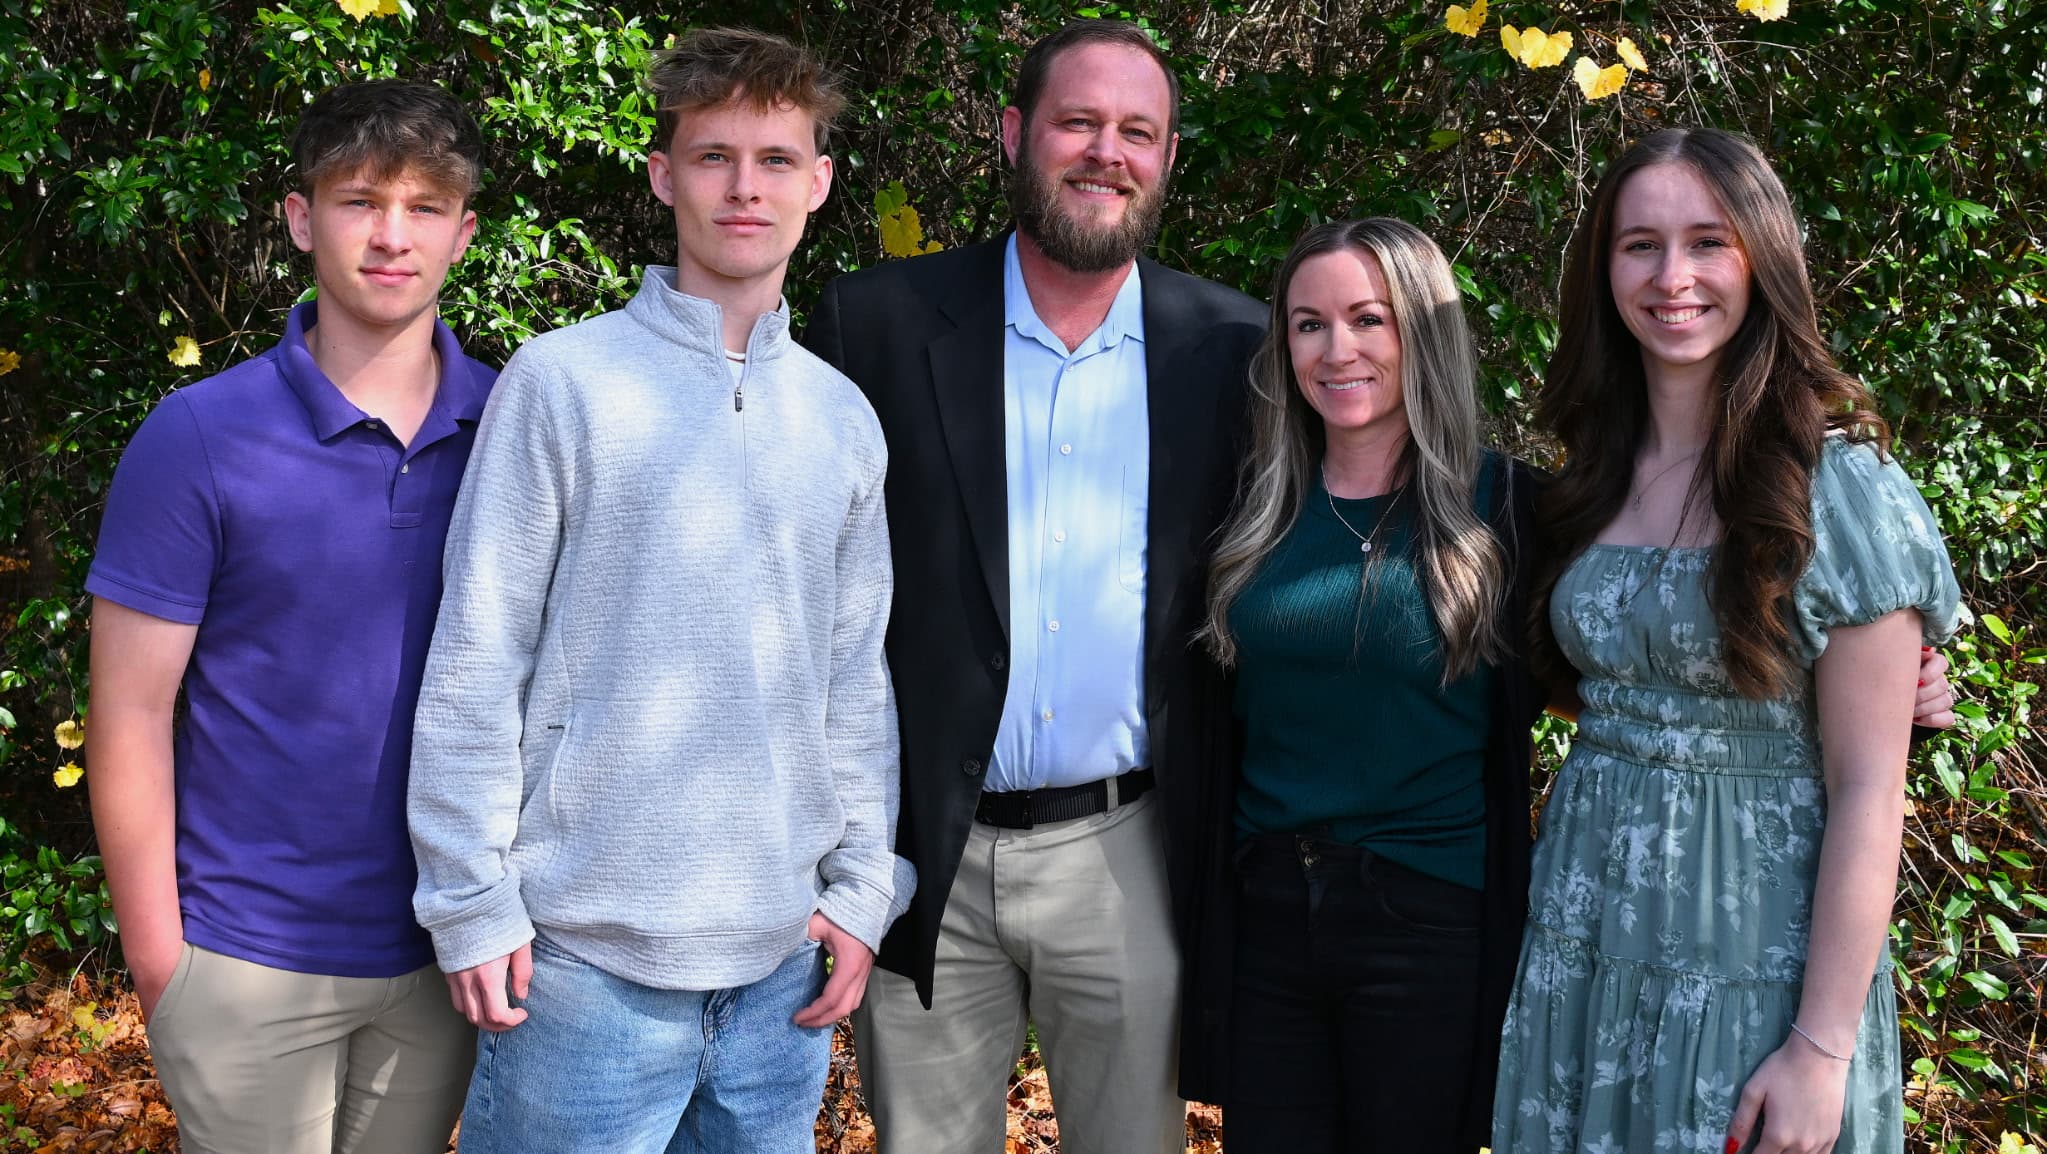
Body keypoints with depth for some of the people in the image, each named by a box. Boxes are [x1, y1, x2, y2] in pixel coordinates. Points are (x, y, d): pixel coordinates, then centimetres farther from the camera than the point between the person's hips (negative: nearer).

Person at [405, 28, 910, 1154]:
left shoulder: (842, 418, 9)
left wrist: (862, 891, 7)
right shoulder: (562, 382, -5)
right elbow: (474, 664, -5)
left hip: (784, 958, 4)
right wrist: (472, 906, -8)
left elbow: (856, 678, 12)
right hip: (587, 950, -4)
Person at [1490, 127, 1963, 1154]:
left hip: (1757, 968, -5)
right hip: (1583, 953, 5)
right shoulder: (1595, 480, 6)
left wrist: (1823, 1048, -15)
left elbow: (1866, 792, -12)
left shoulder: (1838, 486, -10)